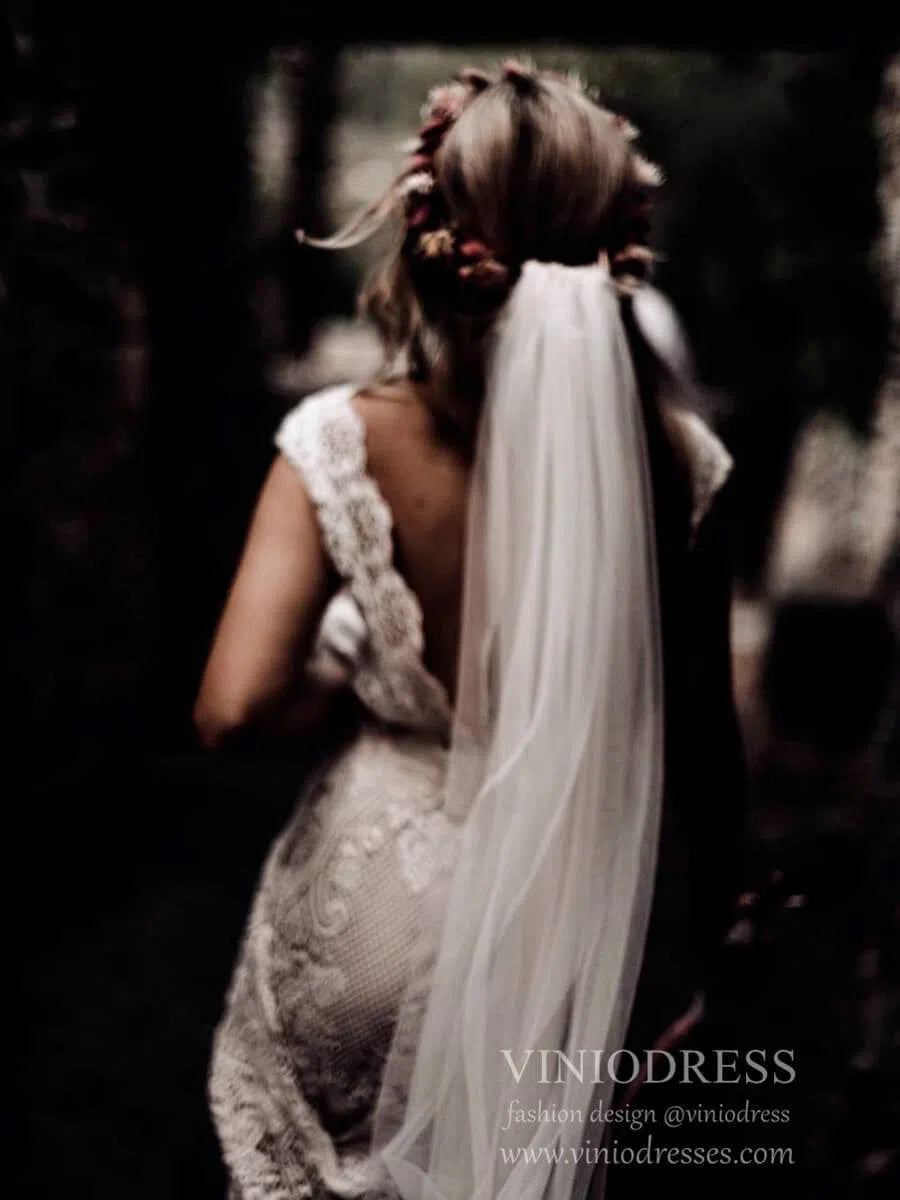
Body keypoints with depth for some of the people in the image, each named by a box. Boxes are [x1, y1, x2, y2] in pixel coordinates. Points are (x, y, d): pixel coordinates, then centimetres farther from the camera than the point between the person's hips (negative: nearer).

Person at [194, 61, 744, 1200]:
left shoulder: (343, 444, -20)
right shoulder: (673, 459, -14)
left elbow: (236, 706, -24)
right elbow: (701, 732, -5)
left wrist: (335, 674, -2)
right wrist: (712, 911, 11)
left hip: (381, 894, -2)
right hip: (568, 903, 2)